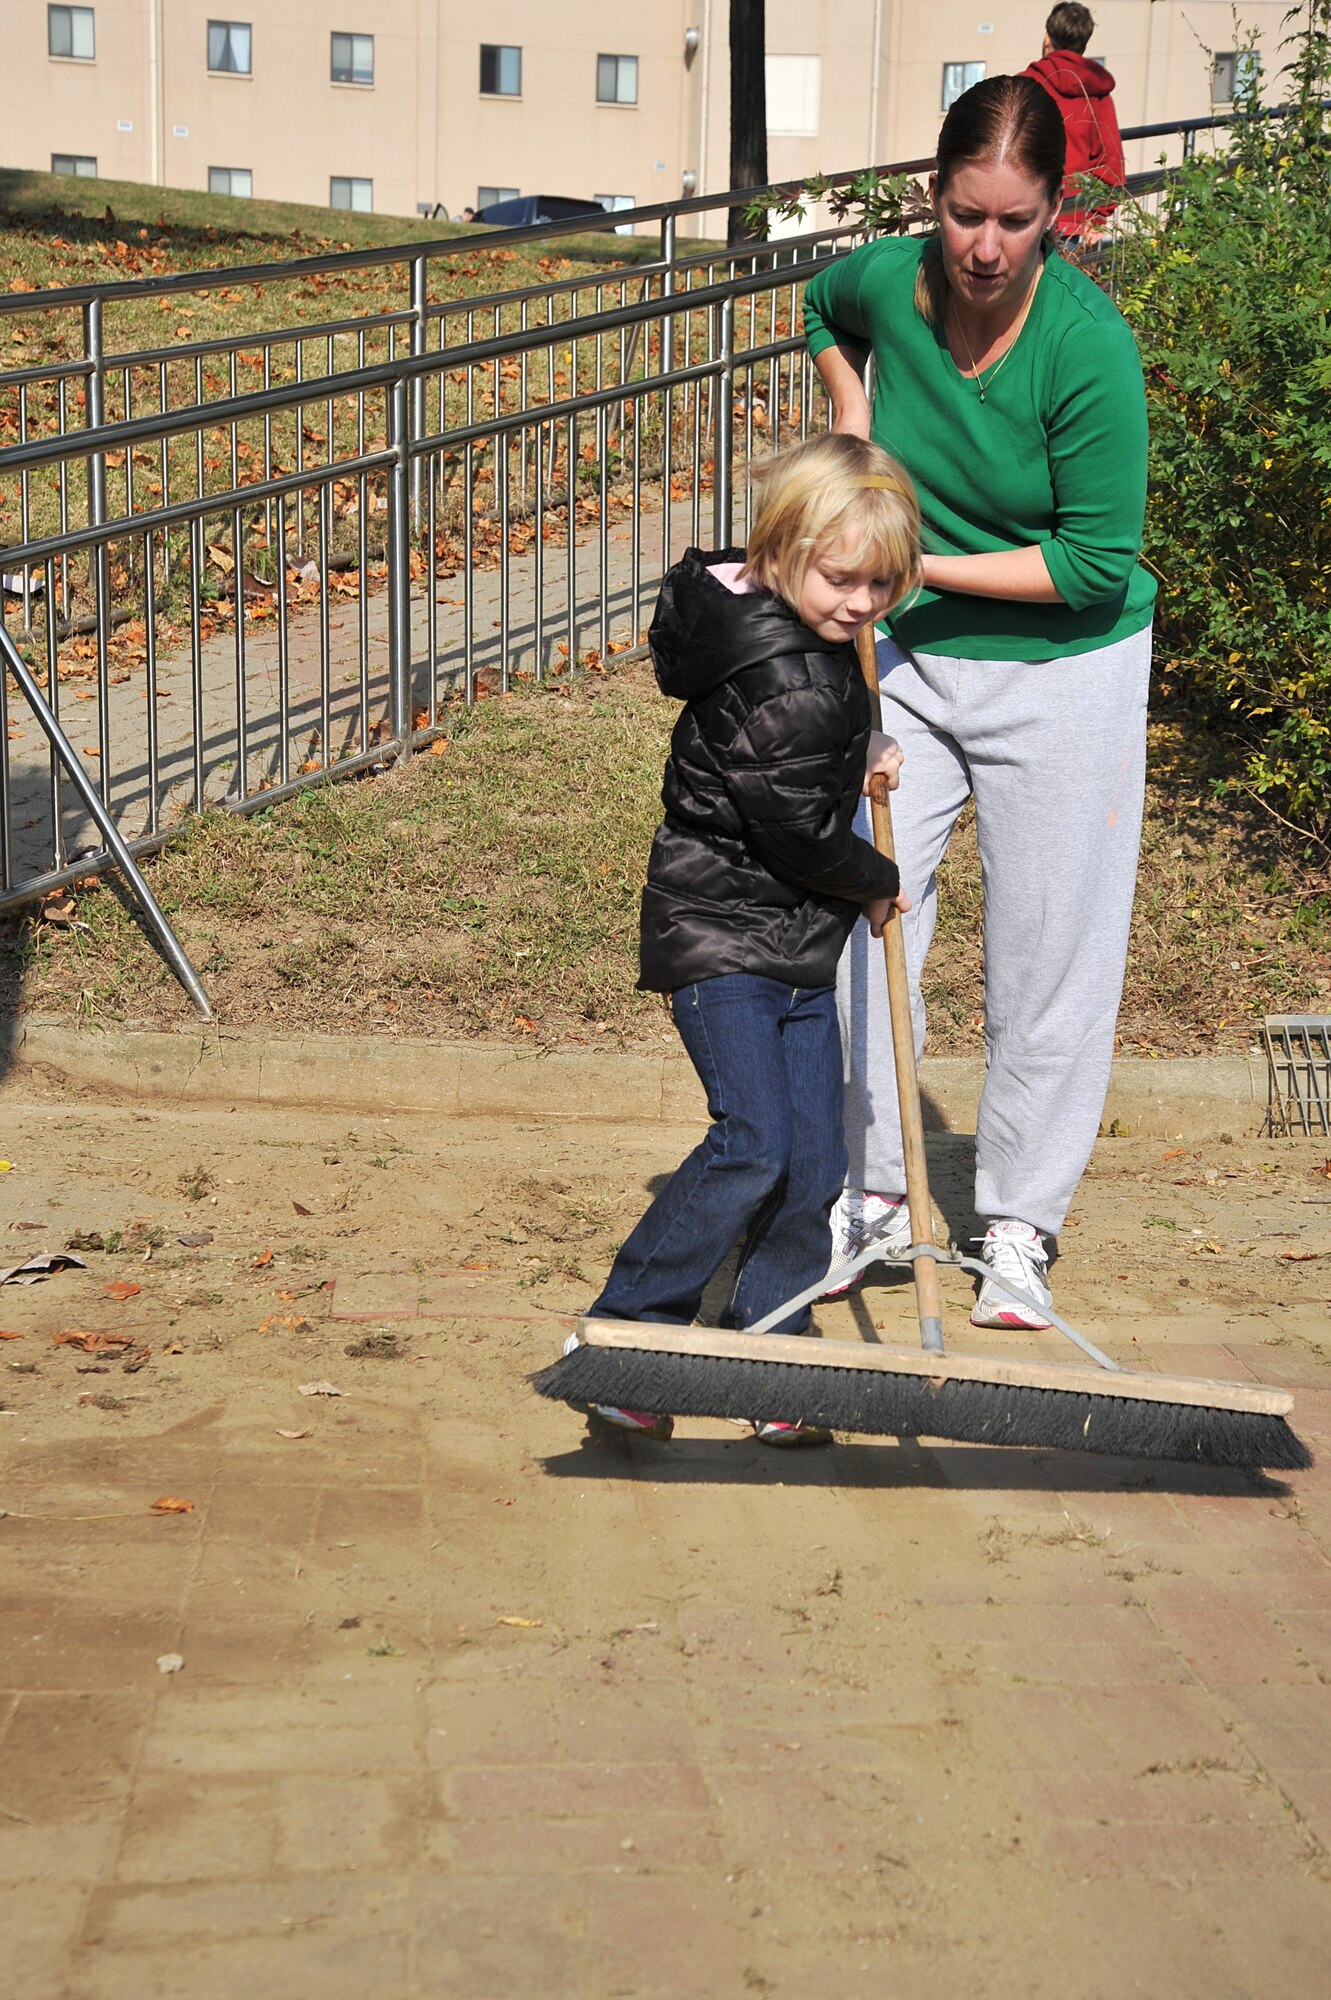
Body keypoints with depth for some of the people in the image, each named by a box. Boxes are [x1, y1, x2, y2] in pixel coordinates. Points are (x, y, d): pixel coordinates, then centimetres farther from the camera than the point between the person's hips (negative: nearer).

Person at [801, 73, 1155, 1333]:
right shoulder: (887, 281, -9)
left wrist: (922, 565, -20)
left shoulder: (1089, 346, -23)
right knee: (855, 909, 3)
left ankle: (1019, 1227, 21)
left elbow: (1096, 563, -19)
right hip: (911, 659, 4)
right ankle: (874, 1193, 21)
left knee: (1046, 954, 4)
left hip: (1059, 673, -4)